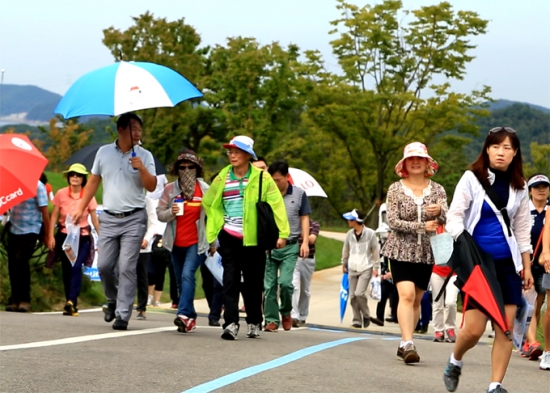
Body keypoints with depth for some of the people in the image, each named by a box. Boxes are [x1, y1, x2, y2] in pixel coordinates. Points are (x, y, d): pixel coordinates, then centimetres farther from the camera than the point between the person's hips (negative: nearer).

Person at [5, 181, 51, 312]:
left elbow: (44, 211, -6)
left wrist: (47, 235, -4)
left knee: (21, 263, -14)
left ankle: (24, 300, -6)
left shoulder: (37, 186, -9)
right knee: (12, 266, 5)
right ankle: (15, 300, 13)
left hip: (29, 231, -5)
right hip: (13, 230, 5)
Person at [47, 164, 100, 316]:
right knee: (67, 269, 5)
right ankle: (71, 304, 13)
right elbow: (54, 216, 2)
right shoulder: (61, 194, -1)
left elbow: (94, 219, 1)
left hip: (82, 237, -2)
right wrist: (51, 236, -6)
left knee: (76, 267, -18)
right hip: (64, 235, 2)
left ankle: (71, 302, -24)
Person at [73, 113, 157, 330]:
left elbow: (151, 186, -6)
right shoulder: (104, 152, 8)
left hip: (133, 219, -3)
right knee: (104, 265, 1)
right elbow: (93, 182, 15)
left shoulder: (144, 156, 0)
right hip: (109, 218, 3)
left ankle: (122, 315, -6)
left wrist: (142, 169, -23)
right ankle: (113, 300, 27)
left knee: (127, 268, -8)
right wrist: (81, 208, 11)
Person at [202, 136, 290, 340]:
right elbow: (208, 202, 19)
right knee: (230, 280, -7)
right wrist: (216, 225, 12)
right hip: (229, 238, 2)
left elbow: (277, 205, -5)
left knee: (253, 283, 7)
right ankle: (231, 323, -11)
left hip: (253, 239, -1)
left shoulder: (261, 177, -3)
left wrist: (282, 233, -10)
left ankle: (254, 323, 21)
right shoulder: (222, 177, 5)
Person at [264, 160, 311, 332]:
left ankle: (286, 312, 13)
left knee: (285, 282, -12)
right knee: (269, 285, 0)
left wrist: (305, 242, 0)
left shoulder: (299, 194, 3)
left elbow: (304, 219, 8)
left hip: (290, 246, -1)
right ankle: (271, 320, 10)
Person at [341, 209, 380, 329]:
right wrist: (344, 264, 20)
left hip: (366, 268, -5)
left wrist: (376, 267, -3)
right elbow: (346, 250, 15)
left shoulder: (370, 233, -9)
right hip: (352, 269, 5)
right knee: (353, 296, 1)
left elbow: (376, 251, -3)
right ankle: (357, 320, 10)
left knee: (359, 293, -17)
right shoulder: (349, 234, 3)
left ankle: (366, 316, 4)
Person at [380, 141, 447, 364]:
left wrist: (440, 211, -33)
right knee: (406, 295, -17)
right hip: (401, 251, -3)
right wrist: (422, 226, -16)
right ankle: (408, 344, -24)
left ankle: (404, 344, 19)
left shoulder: (437, 190, 4)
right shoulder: (396, 189, 0)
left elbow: (445, 219, -9)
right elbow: (393, 221, -7)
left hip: (425, 253, 3)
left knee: (417, 299, 7)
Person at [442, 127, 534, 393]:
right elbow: (454, 216, -5)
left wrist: (527, 267, 14)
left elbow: (522, 229, 15)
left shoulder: (519, 187, 9)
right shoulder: (472, 178, -2)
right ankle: (455, 361, 23)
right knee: (474, 329, -8)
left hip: (507, 263, 4)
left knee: (506, 328, -4)